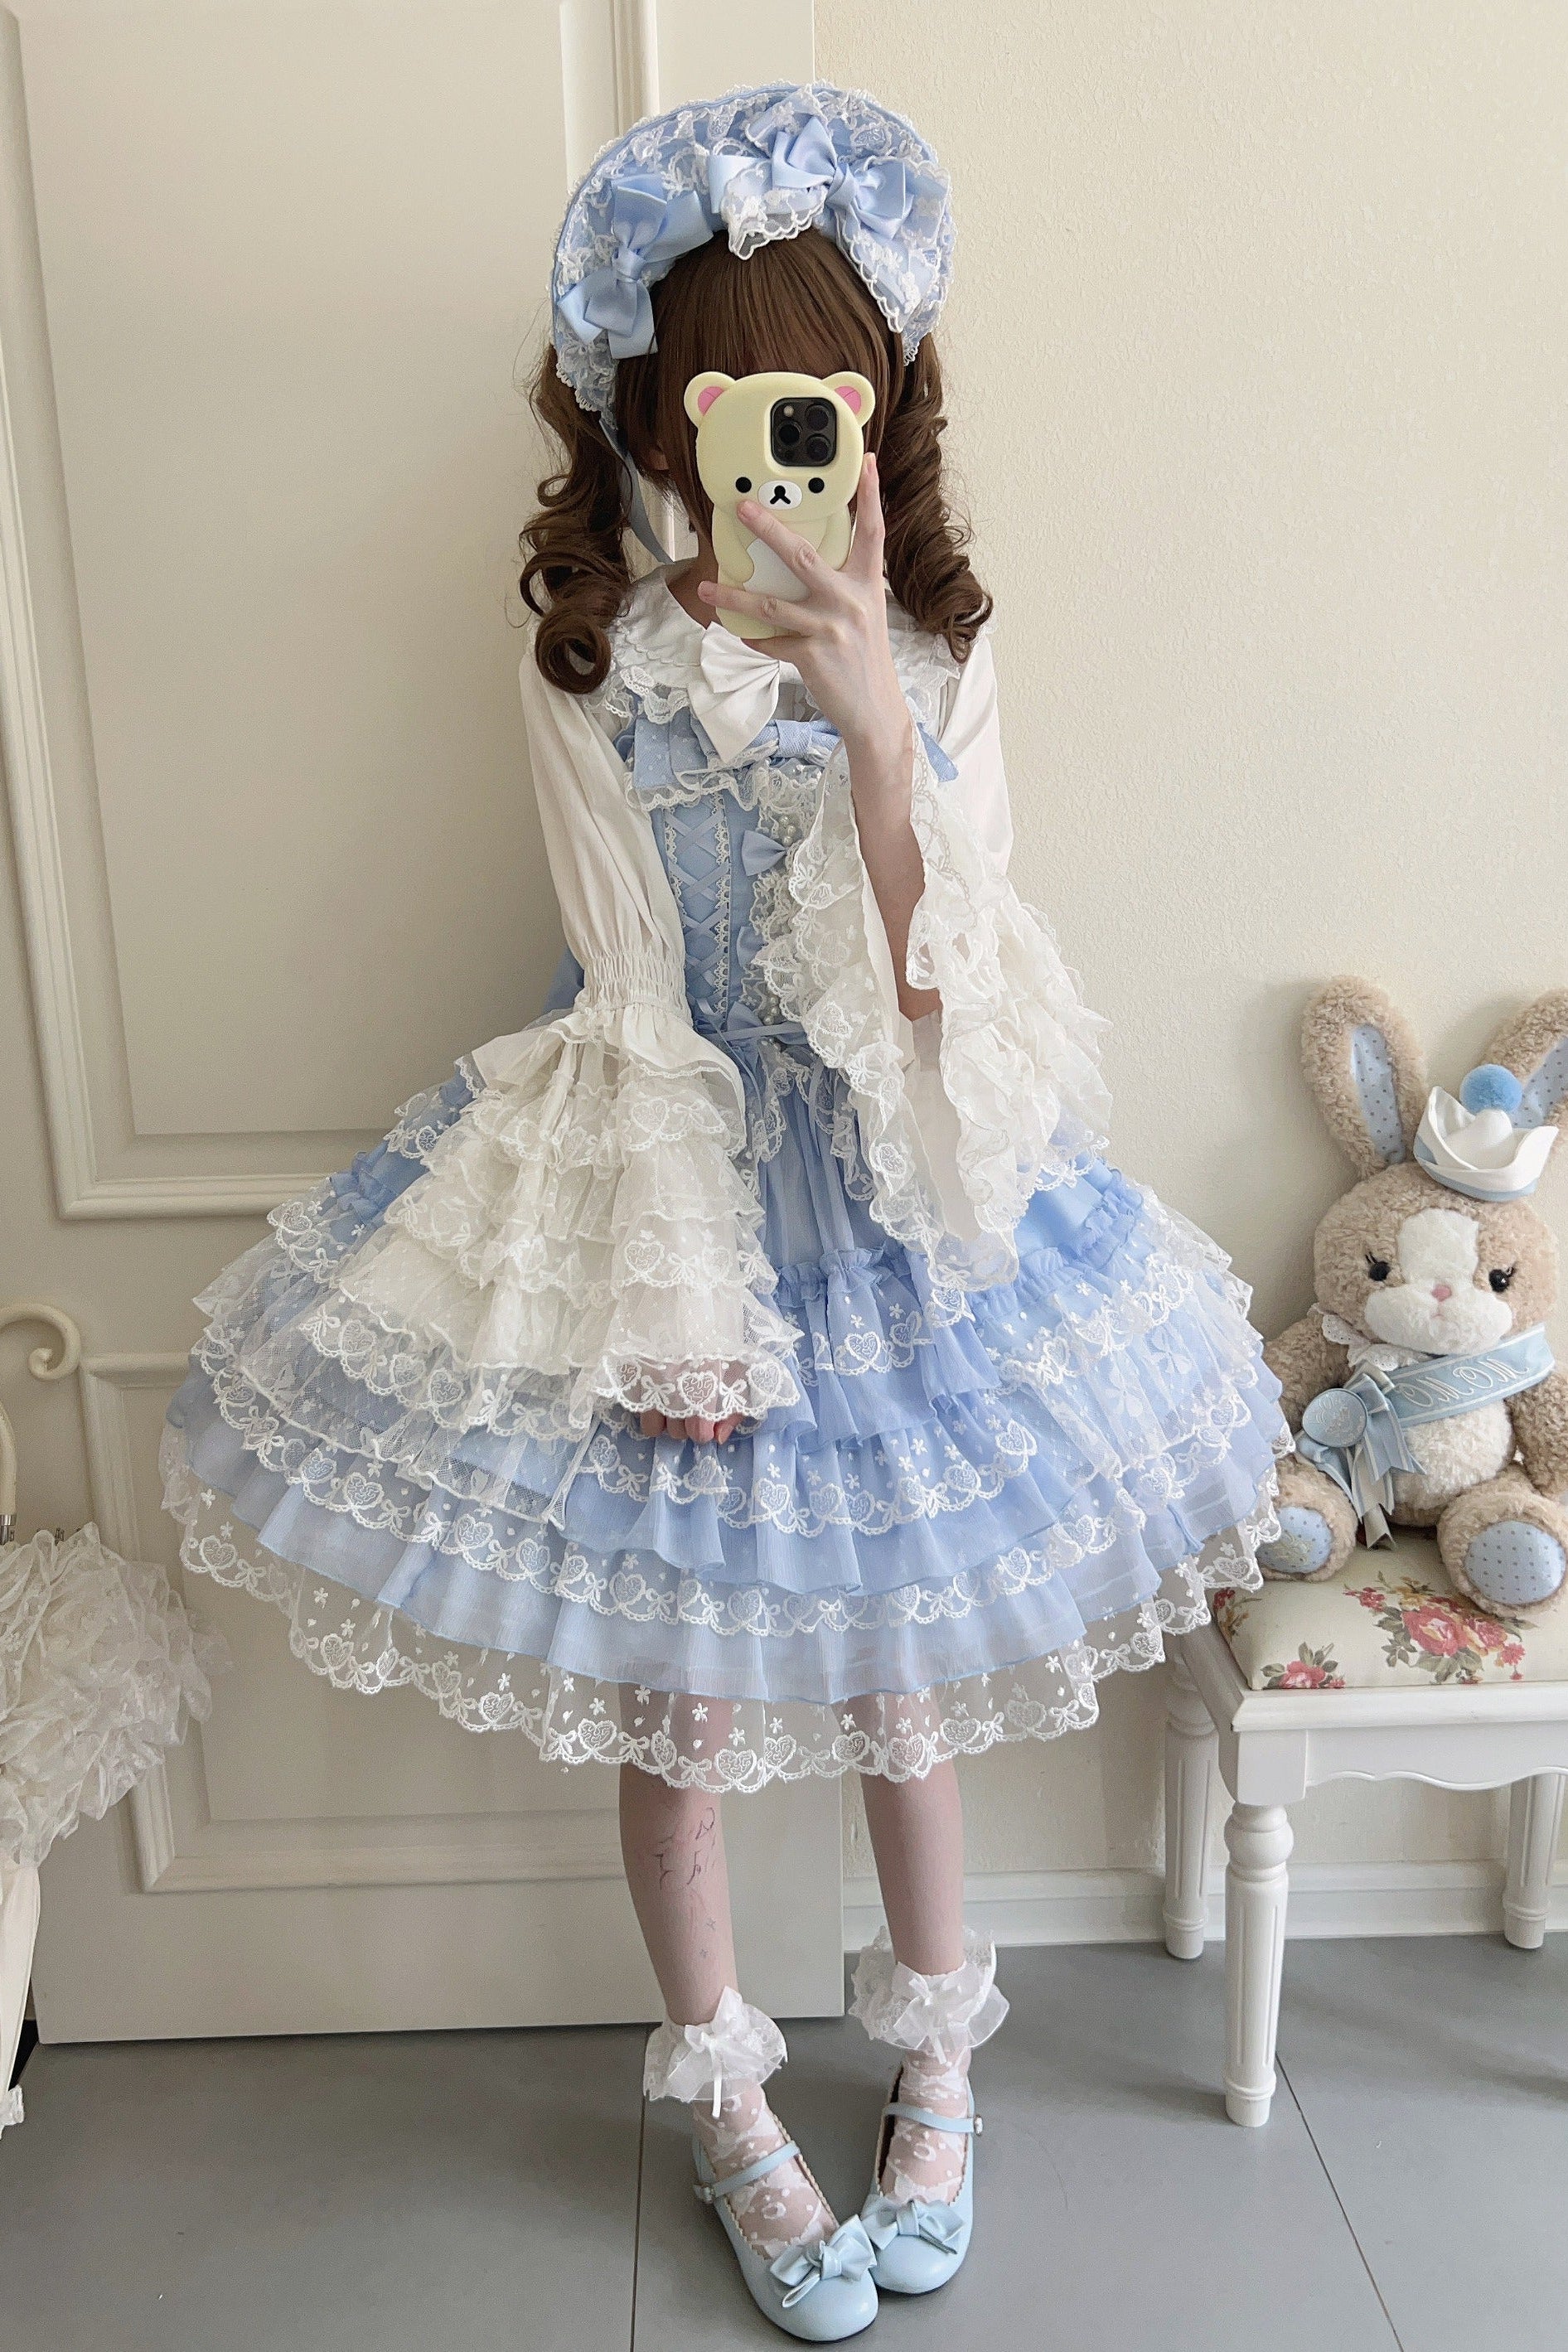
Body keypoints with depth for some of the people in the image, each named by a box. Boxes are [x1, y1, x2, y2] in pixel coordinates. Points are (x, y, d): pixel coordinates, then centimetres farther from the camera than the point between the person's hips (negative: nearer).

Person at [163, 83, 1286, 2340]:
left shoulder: (942, 648, -3)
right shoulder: (591, 662, -8)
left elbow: (945, 987, -13)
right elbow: (633, 1002, -11)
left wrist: (876, 732, -26)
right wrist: (681, 1299, -13)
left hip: (908, 1204, 2)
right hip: (674, 1188, -1)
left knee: (903, 1654, 16)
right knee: (675, 1690, 11)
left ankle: (939, 2066, 43)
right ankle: (731, 2109, 38)